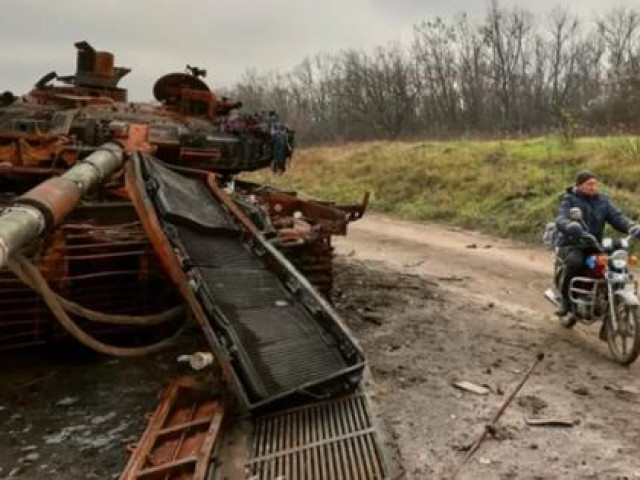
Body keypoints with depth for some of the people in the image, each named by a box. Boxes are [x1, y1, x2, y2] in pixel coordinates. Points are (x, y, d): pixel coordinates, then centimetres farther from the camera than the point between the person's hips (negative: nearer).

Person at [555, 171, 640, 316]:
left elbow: (618, 218, -2)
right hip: (572, 246, -4)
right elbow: (561, 221, -21)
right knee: (576, 262, -37)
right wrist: (576, 229, -44)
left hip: (594, 246, 5)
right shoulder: (569, 200, -3)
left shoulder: (603, 201, 10)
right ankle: (564, 298, -16)